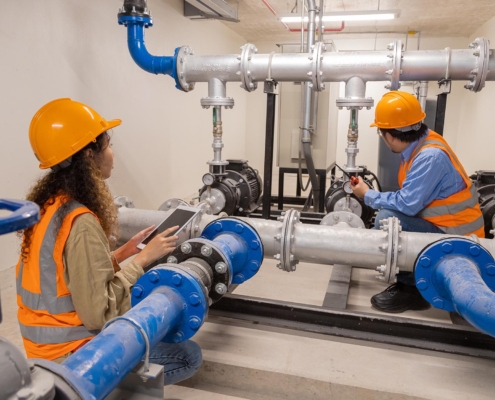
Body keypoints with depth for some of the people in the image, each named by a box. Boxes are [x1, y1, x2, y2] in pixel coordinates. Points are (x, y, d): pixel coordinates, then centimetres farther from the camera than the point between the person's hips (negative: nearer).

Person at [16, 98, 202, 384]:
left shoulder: (51, 204, 1)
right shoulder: (80, 223, -27)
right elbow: (99, 314, -27)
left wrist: (124, 253, 1)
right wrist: (142, 258, -20)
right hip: (71, 353, -9)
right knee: (189, 356, -2)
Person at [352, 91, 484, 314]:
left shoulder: (431, 156, -26)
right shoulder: (419, 145, 1)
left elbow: (407, 204, -28)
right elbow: (410, 198, 7)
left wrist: (368, 195, -14)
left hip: (456, 239, -9)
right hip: (438, 225, 9)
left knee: (386, 219, -28)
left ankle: (412, 289, -12)